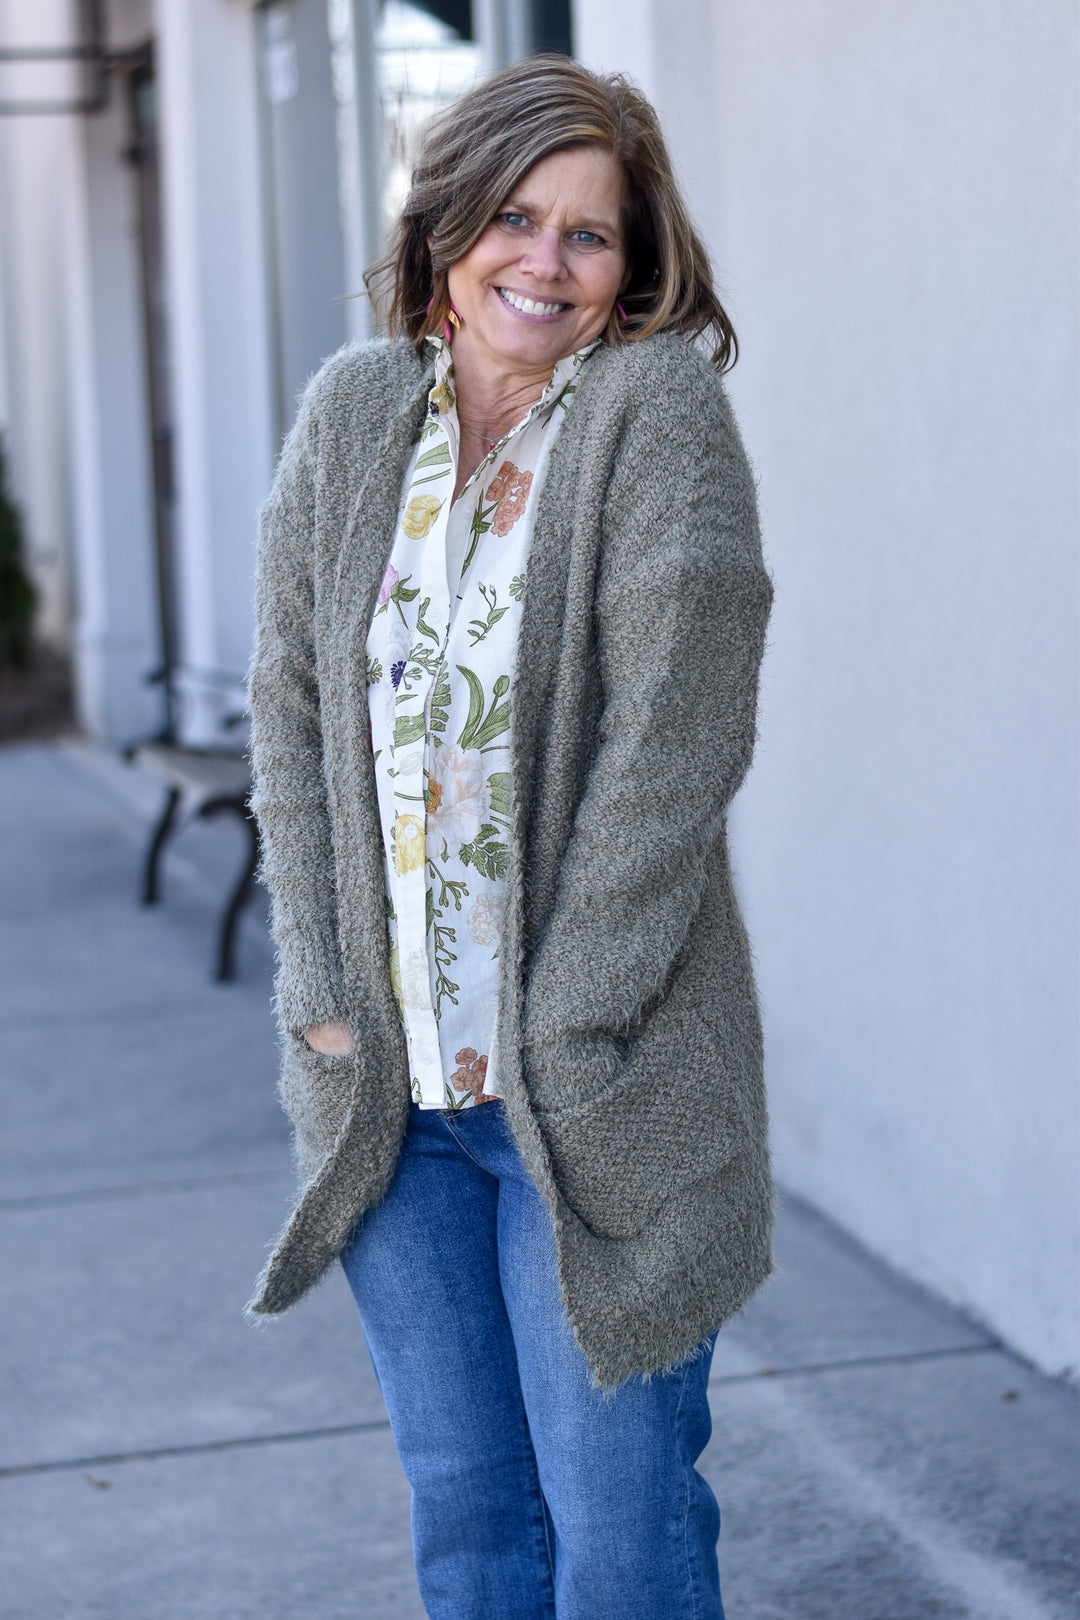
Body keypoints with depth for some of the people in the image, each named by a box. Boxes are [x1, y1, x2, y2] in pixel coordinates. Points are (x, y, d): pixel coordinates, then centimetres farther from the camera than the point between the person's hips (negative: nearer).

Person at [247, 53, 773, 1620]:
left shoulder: (661, 417, -9)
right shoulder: (350, 412, 5)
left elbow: (669, 743, -14)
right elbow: (292, 706, 6)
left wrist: (554, 1030, -16)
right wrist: (321, 998, -2)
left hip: (589, 1081, -4)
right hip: (387, 1077, 4)